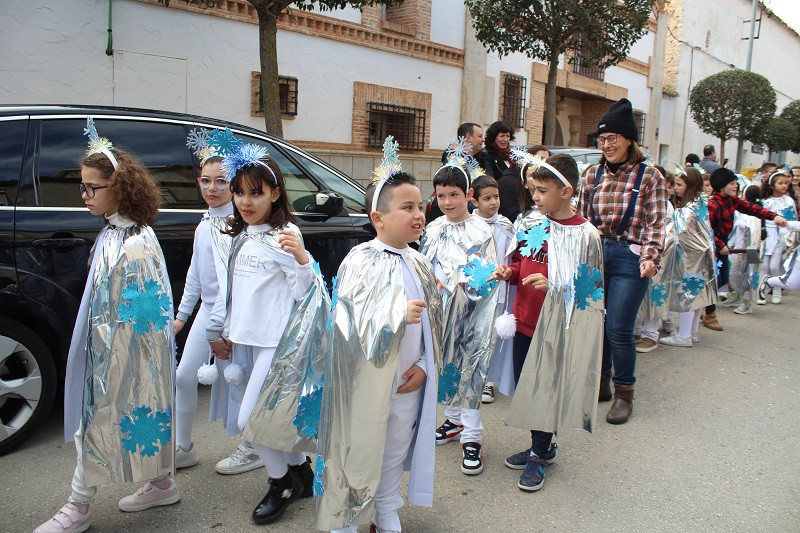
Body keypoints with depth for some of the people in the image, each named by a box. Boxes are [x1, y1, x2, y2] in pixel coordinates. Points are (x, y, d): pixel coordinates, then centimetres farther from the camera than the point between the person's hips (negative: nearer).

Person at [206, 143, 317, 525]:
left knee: (249, 420, -7)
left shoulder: (284, 235, -13)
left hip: (276, 340, -8)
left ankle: (282, 483, 17)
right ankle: (302, 474, 35)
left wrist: (302, 258, -33)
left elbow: (305, 293, -17)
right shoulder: (240, 237, 10)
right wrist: (221, 331, 20)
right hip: (245, 338, 8)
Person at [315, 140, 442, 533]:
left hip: (408, 382, 6)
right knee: (356, 453, 6)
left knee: (395, 453, 20)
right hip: (366, 381, -5)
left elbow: (434, 323, 8)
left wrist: (424, 366, -2)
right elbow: (350, 321, -22)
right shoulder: (360, 261, -13)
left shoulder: (420, 265, 4)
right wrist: (398, 314, -34)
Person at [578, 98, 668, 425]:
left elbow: (656, 223, -4)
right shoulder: (593, 174, 8)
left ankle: (624, 393, 16)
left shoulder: (649, 176, -3)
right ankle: (600, 383, 29)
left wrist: (650, 257, -17)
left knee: (618, 329, -4)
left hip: (629, 257, -4)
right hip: (595, 254, 4)